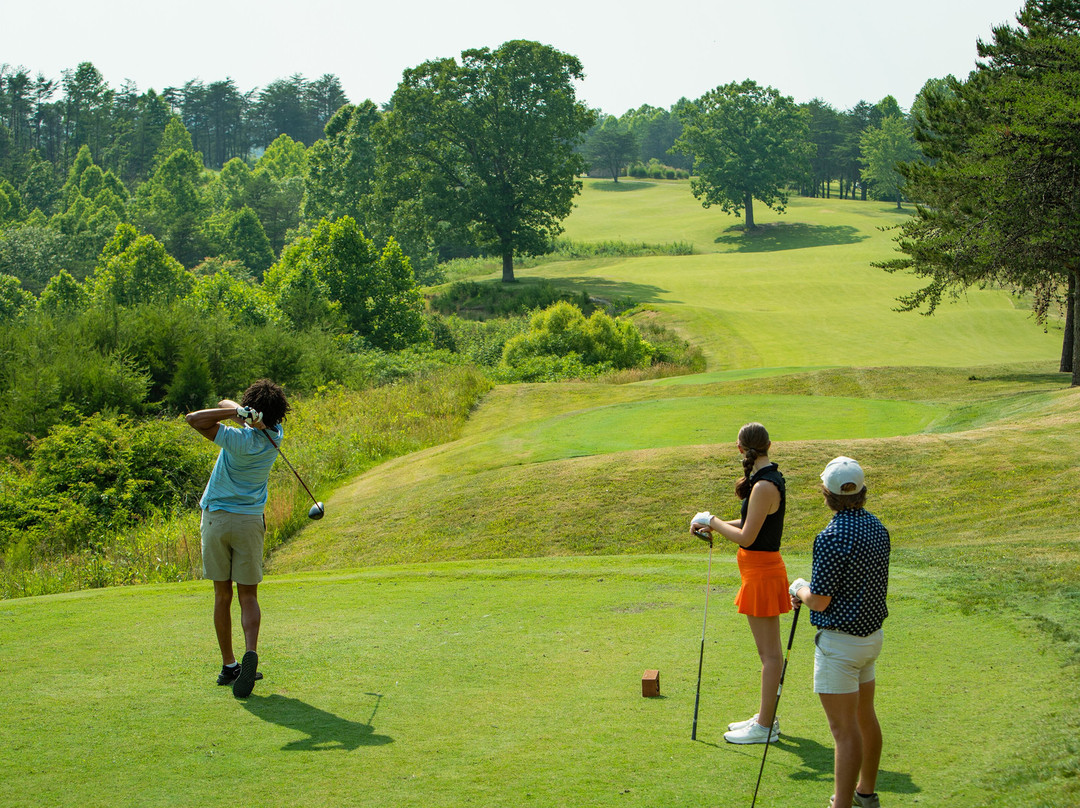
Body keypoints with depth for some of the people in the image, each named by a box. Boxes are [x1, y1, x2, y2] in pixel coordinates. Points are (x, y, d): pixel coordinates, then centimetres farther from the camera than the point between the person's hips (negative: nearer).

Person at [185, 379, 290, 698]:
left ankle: (228, 666, 10)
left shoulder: (241, 439, -15)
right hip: (250, 520, 2)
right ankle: (250, 652, -21)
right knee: (248, 595, 3)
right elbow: (226, 403, 7)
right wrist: (240, 412, -16)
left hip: (215, 517, -2)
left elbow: (194, 419, -18)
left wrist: (237, 412, -20)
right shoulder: (274, 436, -1)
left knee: (223, 595, 7)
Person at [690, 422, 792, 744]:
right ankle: (766, 716, 28)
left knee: (769, 651, -2)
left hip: (762, 571, -10)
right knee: (769, 650, 18)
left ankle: (765, 726, 4)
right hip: (761, 569, 10)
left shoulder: (764, 487, -21)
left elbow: (746, 537, -20)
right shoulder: (769, 479, 9)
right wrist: (714, 526, 12)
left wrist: (713, 521, -8)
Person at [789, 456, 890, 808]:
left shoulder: (832, 538, -23)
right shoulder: (877, 528, 4)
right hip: (872, 633, 9)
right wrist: (810, 592, 16)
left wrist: (799, 587, 1)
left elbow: (819, 601, -20)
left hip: (840, 641, -9)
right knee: (865, 716, 20)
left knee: (845, 730, -6)